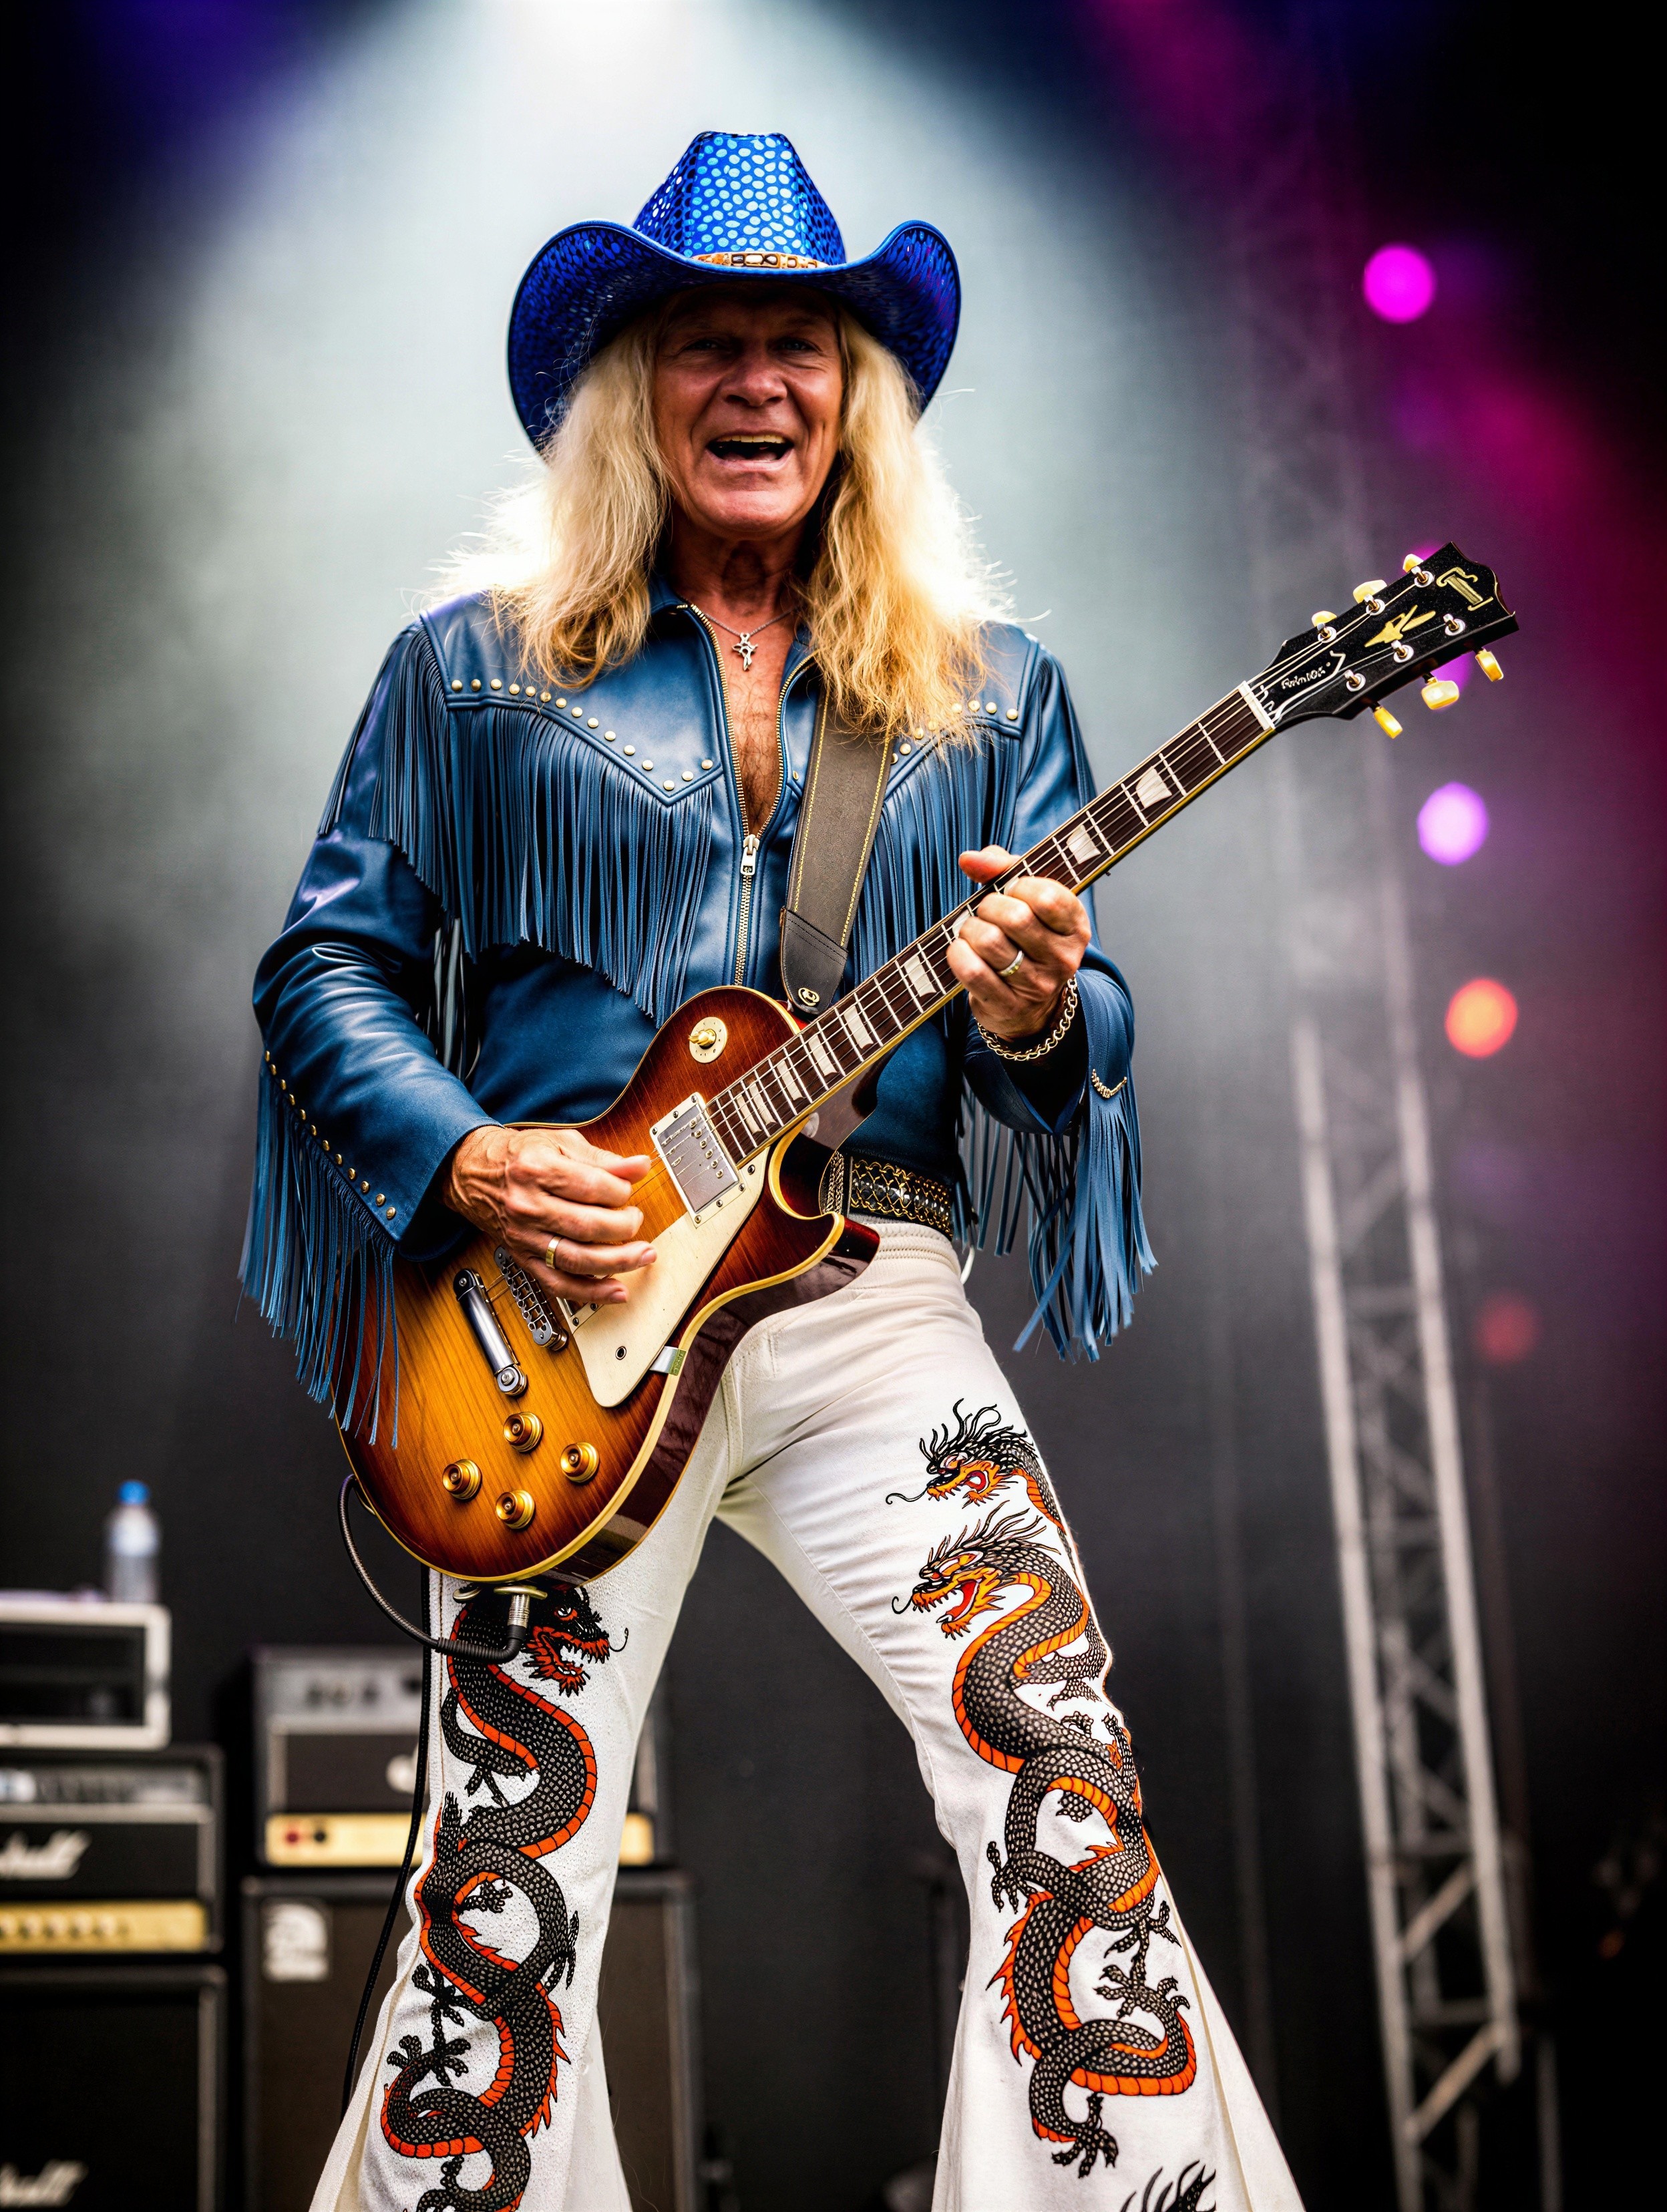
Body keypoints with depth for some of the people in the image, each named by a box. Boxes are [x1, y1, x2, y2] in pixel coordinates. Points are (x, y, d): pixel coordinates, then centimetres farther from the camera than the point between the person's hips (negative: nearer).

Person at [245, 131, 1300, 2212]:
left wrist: (1039, 1019, -14)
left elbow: (1083, 1023, 10)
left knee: (1073, 1805, -12)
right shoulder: (471, 671, 9)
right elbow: (323, 965, 8)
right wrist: (462, 1156, -10)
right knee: (507, 1885, -2)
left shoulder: (990, 691, 13)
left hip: (875, 1306, 1)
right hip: (565, 1303, -1)